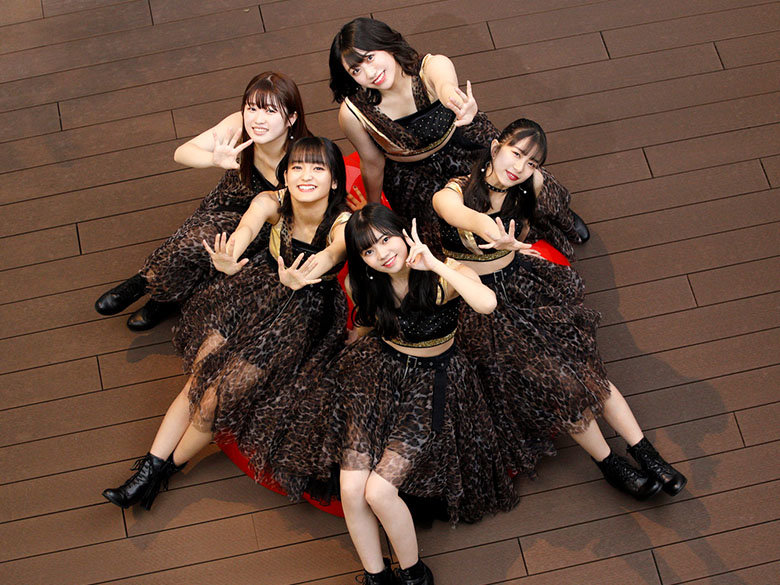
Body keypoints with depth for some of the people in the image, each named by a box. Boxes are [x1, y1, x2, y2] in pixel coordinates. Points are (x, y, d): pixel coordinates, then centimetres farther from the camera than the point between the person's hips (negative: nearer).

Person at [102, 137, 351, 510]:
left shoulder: (343, 224, -25)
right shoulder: (272, 203, -17)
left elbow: (331, 253, -46)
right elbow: (246, 229, -36)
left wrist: (298, 280, -68)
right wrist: (229, 262, -60)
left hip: (304, 314, -3)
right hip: (256, 294, 3)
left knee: (218, 398, -7)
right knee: (198, 381, -5)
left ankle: (168, 466, 17)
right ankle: (149, 468, 8)